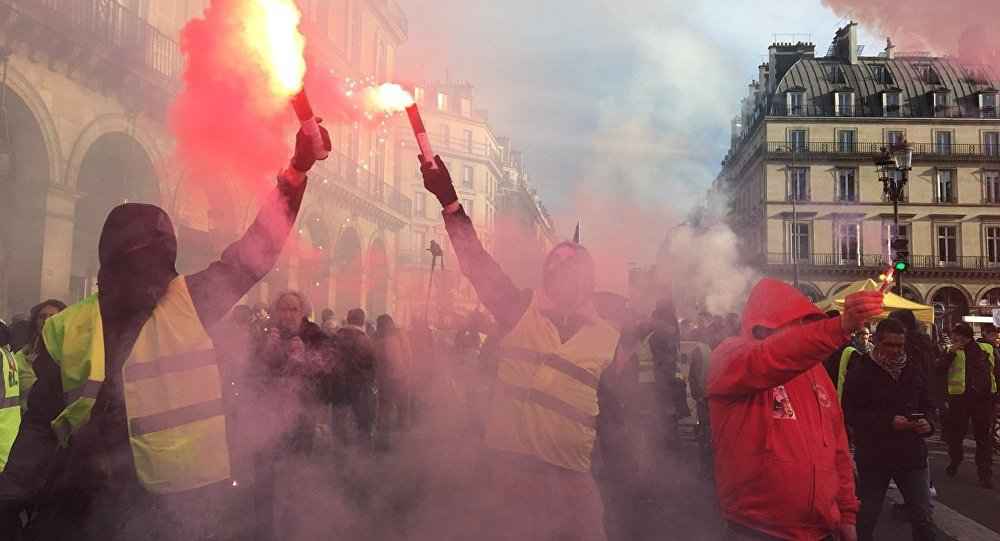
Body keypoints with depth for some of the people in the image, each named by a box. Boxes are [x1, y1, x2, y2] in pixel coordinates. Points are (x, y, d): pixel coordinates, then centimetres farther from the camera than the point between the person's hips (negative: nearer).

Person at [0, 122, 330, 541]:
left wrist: (296, 171, -16)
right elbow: (42, 424, 9)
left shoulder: (191, 302, -1)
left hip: (189, 502, 0)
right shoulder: (66, 329, 2)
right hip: (86, 504, 1)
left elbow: (257, 250, -8)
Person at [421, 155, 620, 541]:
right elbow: (477, 262, -6)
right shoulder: (518, 309, 2)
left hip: (571, 478, 1)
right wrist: (449, 199, -12)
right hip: (510, 468, -1)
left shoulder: (607, 337, 6)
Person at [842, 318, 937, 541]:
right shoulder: (860, 373, -8)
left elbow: (928, 407, 16)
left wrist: (928, 422, -7)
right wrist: (888, 422, -24)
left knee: (923, 521, 9)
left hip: (912, 455, 4)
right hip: (873, 457, -3)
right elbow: (850, 414, -14)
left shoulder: (915, 372, 7)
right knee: (865, 520, 9)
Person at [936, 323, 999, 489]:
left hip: (983, 399, 0)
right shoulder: (950, 351, 5)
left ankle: (985, 474, 9)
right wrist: (950, 353, -16)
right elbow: (938, 370, -7)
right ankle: (954, 462, 32)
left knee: (983, 438, 4)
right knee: (955, 435, 10)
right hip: (958, 399, 0)